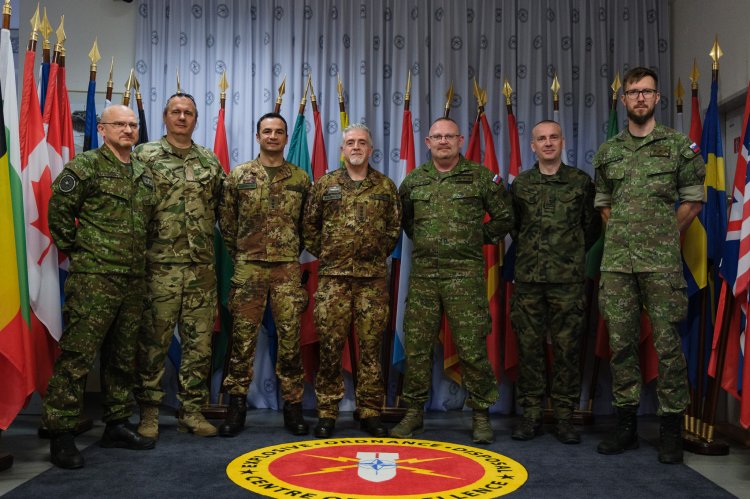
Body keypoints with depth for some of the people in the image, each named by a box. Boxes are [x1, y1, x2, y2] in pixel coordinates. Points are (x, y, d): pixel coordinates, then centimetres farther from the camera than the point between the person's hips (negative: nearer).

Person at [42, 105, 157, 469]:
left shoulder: (144, 174, 14)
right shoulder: (85, 165, -6)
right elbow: (58, 211, -6)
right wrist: (75, 248, -2)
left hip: (134, 279, 7)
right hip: (94, 278, -7)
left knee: (123, 356, 13)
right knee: (77, 356, -5)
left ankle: (117, 425, 24)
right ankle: (60, 433, 4)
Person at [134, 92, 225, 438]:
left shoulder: (210, 162, 13)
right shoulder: (145, 156, 1)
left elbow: (222, 208, 17)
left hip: (202, 267, 4)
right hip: (160, 265, -3)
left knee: (199, 342, 6)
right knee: (153, 341, 2)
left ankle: (191, 410, 17)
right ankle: (149, 412, 14)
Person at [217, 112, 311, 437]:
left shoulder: (300, 179, 8)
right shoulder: (238, 176, 4)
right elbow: (226, 223, 8)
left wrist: (290, 253, 12)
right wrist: (241, 255, 9)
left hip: (287, 269, 1)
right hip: (248, 268, 0)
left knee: (290, 338, 3)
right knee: (243, 339, 3)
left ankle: (293, 407, 13)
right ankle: (237, 407, 14)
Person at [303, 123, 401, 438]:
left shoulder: (386, 186, 9)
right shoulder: (325, 184, 7)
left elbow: (394, 228, 14)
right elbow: (309, 226, 11)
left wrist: (379, 254, 7)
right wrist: (323, 254, 5)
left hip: (374, 278, 1)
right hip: (333, 277, 0)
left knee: (371, 347, 5)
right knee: (330, 347, 1)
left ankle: (370, 412, 15)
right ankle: (326, 413, 12)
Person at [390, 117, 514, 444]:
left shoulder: (481, 176, 4)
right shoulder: (414, 180, 12)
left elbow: (505, 218, 10)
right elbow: (402, 217, 26)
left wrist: (479, 237, 5)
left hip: (465, 273, -3)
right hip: (423, 272, 3)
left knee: (472, 348, -2)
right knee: (416, 346, 5)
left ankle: (481, 415, 12)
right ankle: (414, 412, 18)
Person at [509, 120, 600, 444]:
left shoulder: (580, 181, 6)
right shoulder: (520, 184, 9)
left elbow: (592, 226, 10)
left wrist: (573, 254, 9)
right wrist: (529, 251, 11)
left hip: (568, 280, -1)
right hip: (528, 278, 1)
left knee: (567, 348, 2)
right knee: (529, 347, 4)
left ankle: (564, 417, 12)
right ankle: (531, 415, 13)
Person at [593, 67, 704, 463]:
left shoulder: (679, 145, 4)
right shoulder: (607, 151, 13)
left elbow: (692, 201, 5)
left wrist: (663, 237, 4)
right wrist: (622, 235, 9)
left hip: (661, 263, -3)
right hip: (616, 263, 3)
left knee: (667, 344, -1)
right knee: (621, 344, 7)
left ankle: (671, 429, 10)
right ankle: (626, 425, 17)